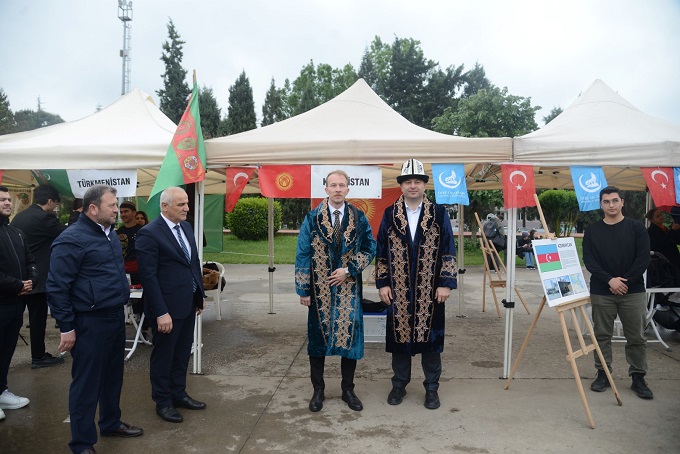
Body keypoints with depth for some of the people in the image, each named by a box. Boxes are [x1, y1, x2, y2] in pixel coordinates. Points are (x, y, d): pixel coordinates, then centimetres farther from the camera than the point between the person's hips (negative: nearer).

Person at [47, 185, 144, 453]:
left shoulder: (109, 232, 10)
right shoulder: (71, 239, -16)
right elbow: (56, 287, -15)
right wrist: (66, 328, -14)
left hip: (116, 316, 8)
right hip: (90, 322, -8)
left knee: (113, 375, 20)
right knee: (87, 382, 4)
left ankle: (111, 423, 37)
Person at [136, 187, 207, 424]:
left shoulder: (186, 227, 7)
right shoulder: (149, 233, -17)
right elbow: (148, 276, -19)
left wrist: (200, 294, 12)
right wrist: (161, 312, -21)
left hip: (188, 304, 7)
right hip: (167, 307, -7)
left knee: (182, 353, 19)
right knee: (163, 356, 11)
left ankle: (178, 393, 36)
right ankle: (163, 402, 27)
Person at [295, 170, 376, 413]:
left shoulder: (359, 218, 0)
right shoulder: (312, 218, -3)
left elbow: (369, 248, 3)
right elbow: (303, 255, -3)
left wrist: (348, 270, -10)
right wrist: (303, 289, -6)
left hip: (348, 288, 1)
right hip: (320, 288, 0)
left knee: (349, 336, 5)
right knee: (317, 337, 7)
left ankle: (348, 390, 22)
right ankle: (318, 390, 23)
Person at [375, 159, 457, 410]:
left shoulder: (439, 214, 1)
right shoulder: (389, 215, 4)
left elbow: (448, 252, 1)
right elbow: (381, 253, 7)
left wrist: (446, 283, -4)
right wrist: (382, 283, 1)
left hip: (430, 291, -1)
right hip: (398, 290, 1)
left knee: (430, 337, 7)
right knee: (399, 336, 9)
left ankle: (431, 388, 22)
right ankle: (399, 384, 26)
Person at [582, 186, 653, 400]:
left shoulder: (636, 227, 2)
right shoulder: (592, 230, 4)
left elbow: (643, 258, -3)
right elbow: (589, 260, -2)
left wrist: (625, 281, -11)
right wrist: (609, 280, -14)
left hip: (633, 292, -1)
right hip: (601, 292, 1)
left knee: (637, 337, 5)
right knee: (602, 335, 7)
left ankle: (638, 378, 17)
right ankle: (603, 374, 19)